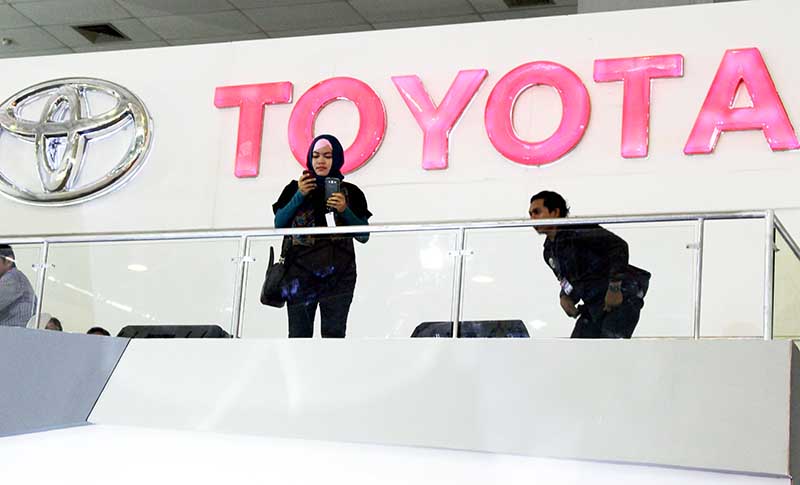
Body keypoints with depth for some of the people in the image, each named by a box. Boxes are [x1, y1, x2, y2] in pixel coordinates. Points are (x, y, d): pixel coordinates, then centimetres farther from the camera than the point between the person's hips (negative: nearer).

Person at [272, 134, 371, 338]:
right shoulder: (296, 188, 13)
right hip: (300, 273, 1)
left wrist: (344, 210, -8)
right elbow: (279, 224, 5)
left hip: (338, 274, -1)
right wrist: (299, 196, -4)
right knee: (299, 334, -5)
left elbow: (363, 236, 6)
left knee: (334, 333, -7)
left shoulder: (350, 193, 10)